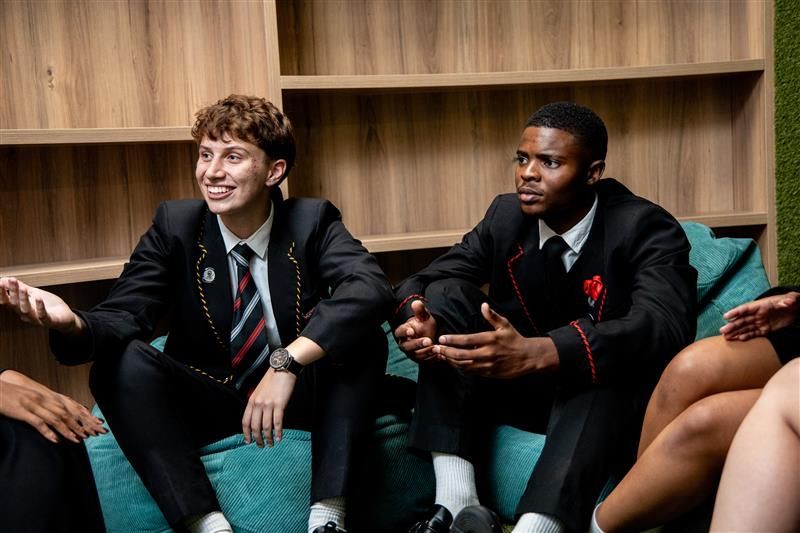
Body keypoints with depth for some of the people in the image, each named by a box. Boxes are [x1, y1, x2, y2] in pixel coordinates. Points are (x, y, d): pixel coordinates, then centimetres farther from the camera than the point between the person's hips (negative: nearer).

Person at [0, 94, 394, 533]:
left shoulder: (312, 220, -11)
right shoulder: (175, 224, -6)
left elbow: (370, 287, -30)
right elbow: (122, 316, -15)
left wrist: (289, 361, -43)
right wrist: (71, 323, -40)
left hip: (305, 392, -1)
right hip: (208, 398, 2)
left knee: (362, 333, -29)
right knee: (119, 362, -24)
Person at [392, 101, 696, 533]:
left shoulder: (646, 228, -17)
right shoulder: (506, 216, -3)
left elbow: (665, 326, -35)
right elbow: (425, 282, -6)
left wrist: (538, 353, -50)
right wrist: (418, 321, -33)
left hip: (612, 399, -4)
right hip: (519, 386, 5)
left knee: (598, 375, -39)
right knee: (445, 296, -19)